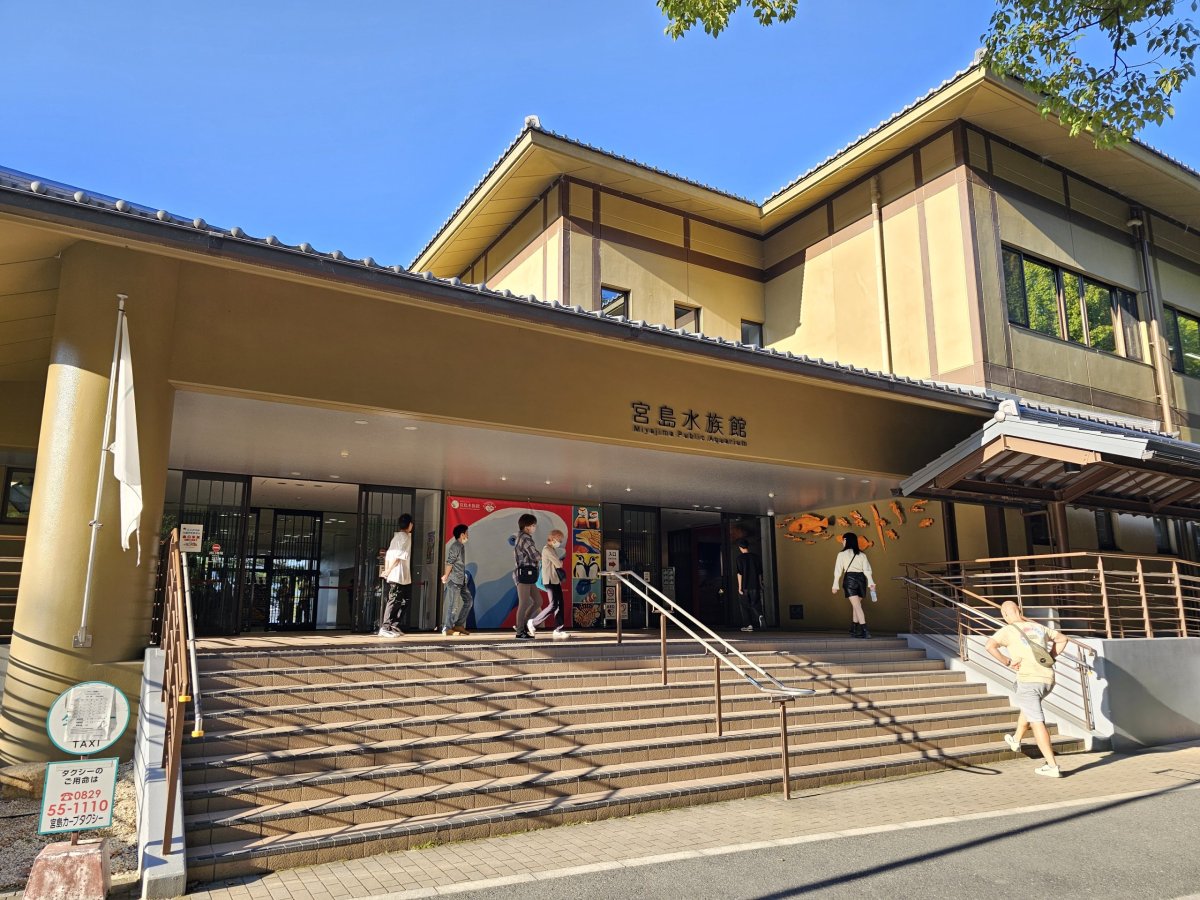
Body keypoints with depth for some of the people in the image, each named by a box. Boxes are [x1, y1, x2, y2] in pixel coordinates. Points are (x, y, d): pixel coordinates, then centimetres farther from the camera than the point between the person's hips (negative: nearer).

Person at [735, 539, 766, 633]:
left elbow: (739, 573, -10)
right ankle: (760, 616, -19)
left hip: (744, 586, -3)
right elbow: (760, 572, 9)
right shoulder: (755, 556, 5)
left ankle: (748, 625, 8)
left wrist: (740, 587, -7)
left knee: (745, 606, 8)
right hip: (755, 586, 3)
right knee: (755, 604, 9)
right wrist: (760, 584, 17)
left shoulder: (740, 557, -7)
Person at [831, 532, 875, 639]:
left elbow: (838, 571, -1)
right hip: (861, 579, 4)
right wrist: (871, 583, -6)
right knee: (856, 605, 16)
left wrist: (835, 585, 2)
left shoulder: (842, 554, 2)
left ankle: (864, 630, -21)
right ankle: (854, 630, 21)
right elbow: (867, 570, 2)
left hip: (850, 579, -4)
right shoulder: (862, 555, 12)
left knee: (857, 606, -10)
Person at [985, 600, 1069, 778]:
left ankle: (1052, 766, -2)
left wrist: (1007, 662, -10)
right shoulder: (1038, 627, 12)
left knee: (1037, 722, -1)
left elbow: (989, 646, -22)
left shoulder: (1008, 630, -5)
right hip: (1048, 679, 6)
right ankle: (1015, 741, 44)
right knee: (1027, 706, 31)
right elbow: (1062, 639, 25)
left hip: (1028, 680, -6)